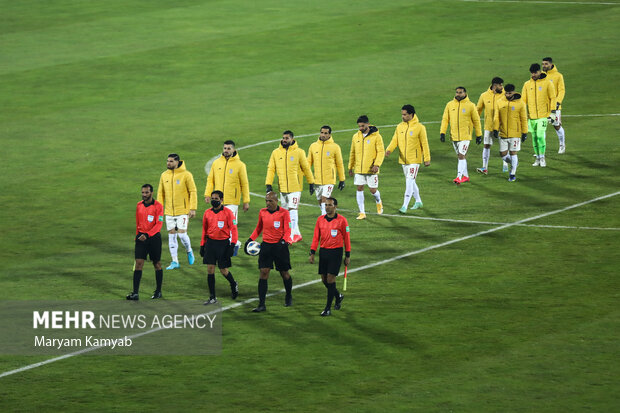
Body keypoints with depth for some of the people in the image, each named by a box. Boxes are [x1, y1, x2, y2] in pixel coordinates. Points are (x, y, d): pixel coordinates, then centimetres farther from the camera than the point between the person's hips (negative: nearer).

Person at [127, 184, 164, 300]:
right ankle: (135, 293, -11)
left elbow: (158, 225, -14)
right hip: (141, 237, 3)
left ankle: (158, 291, 20)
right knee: (138, 263, -6)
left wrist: (147, 235, -23)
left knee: (157, 264, 7)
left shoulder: (158, 206, -7)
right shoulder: (139, 205, 8)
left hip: (154, 237, -3)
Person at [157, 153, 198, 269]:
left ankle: (189, 251, 20)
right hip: (169, 212, 4)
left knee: (182, 234, -10)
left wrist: (193, 208, -11)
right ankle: (175, 262, 10)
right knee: (171, 236, 4)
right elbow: (161, 193, 13)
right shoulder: (164, 176, 6)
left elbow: (193, 192, -6)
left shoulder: (186, 175, -8)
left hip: (183, 211, -4)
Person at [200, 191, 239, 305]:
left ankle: (233, 285, 33)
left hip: (223, 243, -4)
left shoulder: (228, 212, -7)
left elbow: (234, 230, -7)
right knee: (210, 269, -2)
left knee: (223, 270, 1)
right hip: (211, 243, 4)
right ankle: (212, 297, 4)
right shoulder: (207, 213, 6)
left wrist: (232, 245, -14)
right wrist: (202, 245, 14)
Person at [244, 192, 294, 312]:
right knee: (263, 273, -5)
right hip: (266, 246, 3)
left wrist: (284, 241, -27)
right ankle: (261, 305, -6)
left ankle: (288, 297, 37)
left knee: (284, 273, 10)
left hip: (279, 246, -3)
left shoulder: (284, 212, -7)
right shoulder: (262, 212, 6)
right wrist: (250, 239, 9)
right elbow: (258, 228, 19)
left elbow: (287, 230, -9)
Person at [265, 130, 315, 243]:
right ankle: (297, 234, 21)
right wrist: (268, 184, -3)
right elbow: (271, 169, 6)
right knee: (286, 211, 9)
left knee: (292, 210, -12)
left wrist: (311, 183, 7)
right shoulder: (276, 153, 5)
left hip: (295, 188, -4)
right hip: (282, 188, 4)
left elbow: (306, 168, 4)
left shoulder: (299, 152, -3)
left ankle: (292, 236, -12)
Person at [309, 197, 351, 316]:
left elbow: (346, 238, -1)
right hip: (323, 252, 5)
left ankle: (328, 309, -3)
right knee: (324, 279, 9)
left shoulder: (341, 220, -6)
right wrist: (312, 253, 3)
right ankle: (338, 296, 37)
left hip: (336, 252, -5)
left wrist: (347, 256, -1)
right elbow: (316, 237, 10)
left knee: (330, 279, -8)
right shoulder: (320, 219, 6)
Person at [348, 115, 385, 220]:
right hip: (359, 169, 4)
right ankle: (362, 213, 3)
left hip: (371, 169, -4)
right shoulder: (356, 137, 7)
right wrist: (350, 167, 17)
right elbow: (352, 153, 16)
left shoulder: (376, 136, -7)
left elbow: (381, 152, -8)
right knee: (359, 189, -3)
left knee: (373, 190, 2)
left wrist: (377, 165, -20)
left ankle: (379, 202, 35)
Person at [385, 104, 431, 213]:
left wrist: (427, 159, -6)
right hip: (403, 159, 6)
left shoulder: (419, 127, -9)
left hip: (414, 160, -6)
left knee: (409, 181, -12)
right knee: (410, 181, 16)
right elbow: (395, 140, 4)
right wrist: (389, 150, -16)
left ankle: (405, 206, -15)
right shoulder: (399, 127, 6)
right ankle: (418, 201, 32)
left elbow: (424, 144, -6)